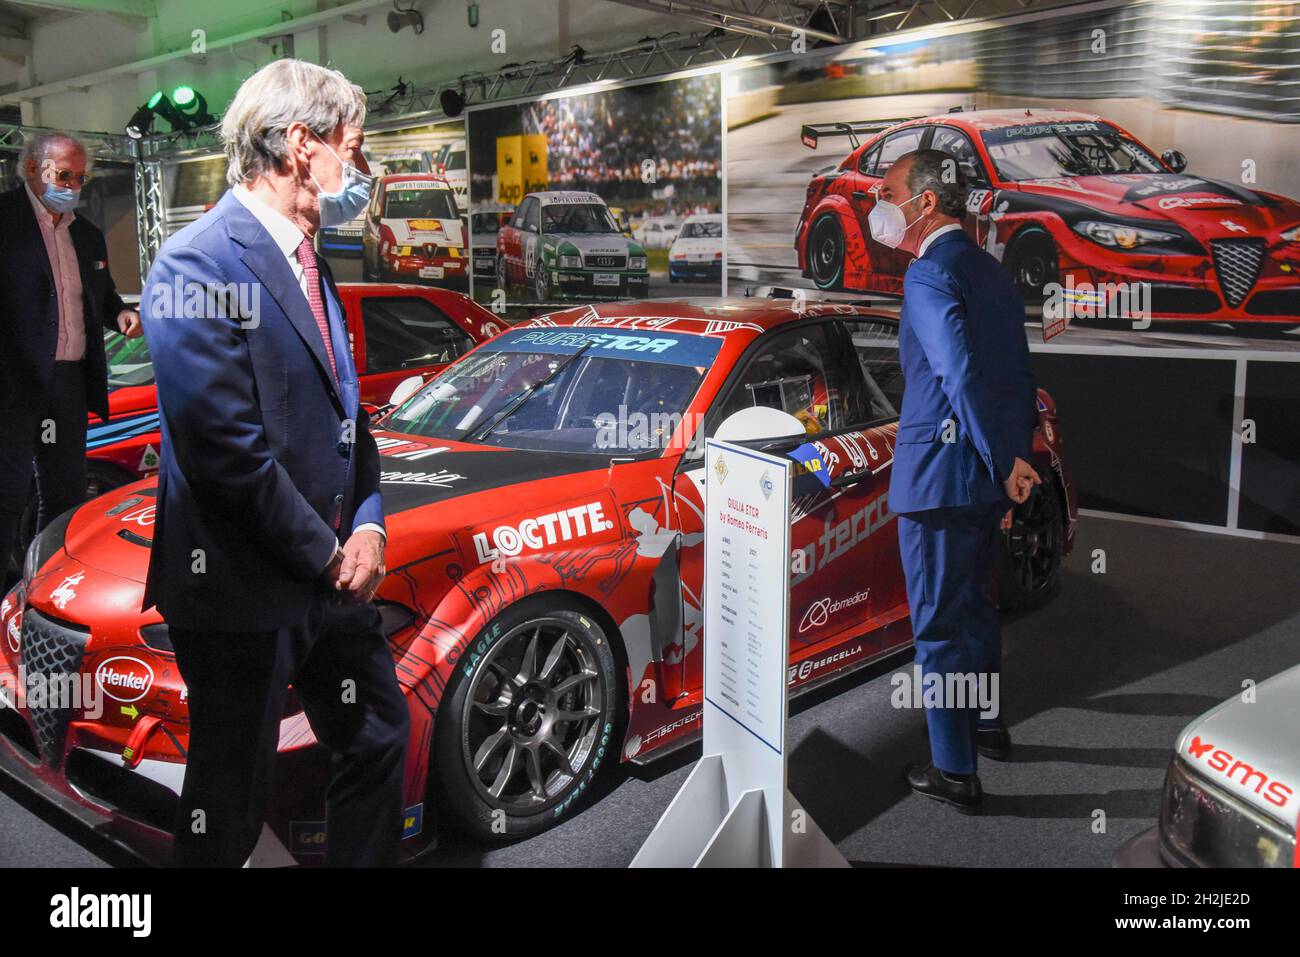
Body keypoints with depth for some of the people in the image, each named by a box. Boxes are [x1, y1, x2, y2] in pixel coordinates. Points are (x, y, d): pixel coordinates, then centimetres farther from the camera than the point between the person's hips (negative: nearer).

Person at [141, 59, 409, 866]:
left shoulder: (307, 261, 12)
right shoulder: (201, 265, -17)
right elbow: (227, 448, -22)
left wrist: (367, 527, 1)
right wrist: (327, 555, -15)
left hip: (331, 578, 9)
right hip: (243, 591, -9)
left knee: (380, 739, 20)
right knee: (233, 800, 7)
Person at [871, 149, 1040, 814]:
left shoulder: (929, 272, -15)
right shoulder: (991, 271, 13)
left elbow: (961, 372, -27)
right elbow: (1019, 377, 15)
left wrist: (1005, 462, -21)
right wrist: (1014, 459, 17)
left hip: (937, 472, -9)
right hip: (985, 477, 9)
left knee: (938, 625, 1)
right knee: (973, 605, 24)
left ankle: (955, 772, 10)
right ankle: (987, 724, 41)